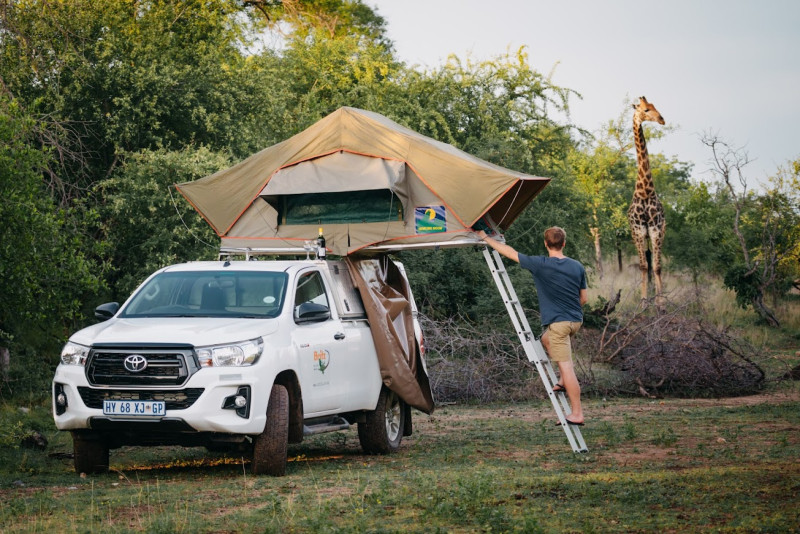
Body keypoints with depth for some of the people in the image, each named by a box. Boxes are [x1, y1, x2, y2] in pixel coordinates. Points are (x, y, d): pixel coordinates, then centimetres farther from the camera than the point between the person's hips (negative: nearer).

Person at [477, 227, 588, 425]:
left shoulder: (540, 264, -11)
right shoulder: (577, 267, 4)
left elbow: (510, 252, -3)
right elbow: (584, 298, 11)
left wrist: (485, 238, 8)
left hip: (558, 321, -7)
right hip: (576, 320, 7)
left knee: (566, 366, -5)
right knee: (546, 339, 32)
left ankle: (577, 414, -6)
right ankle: (565, 381, 23)